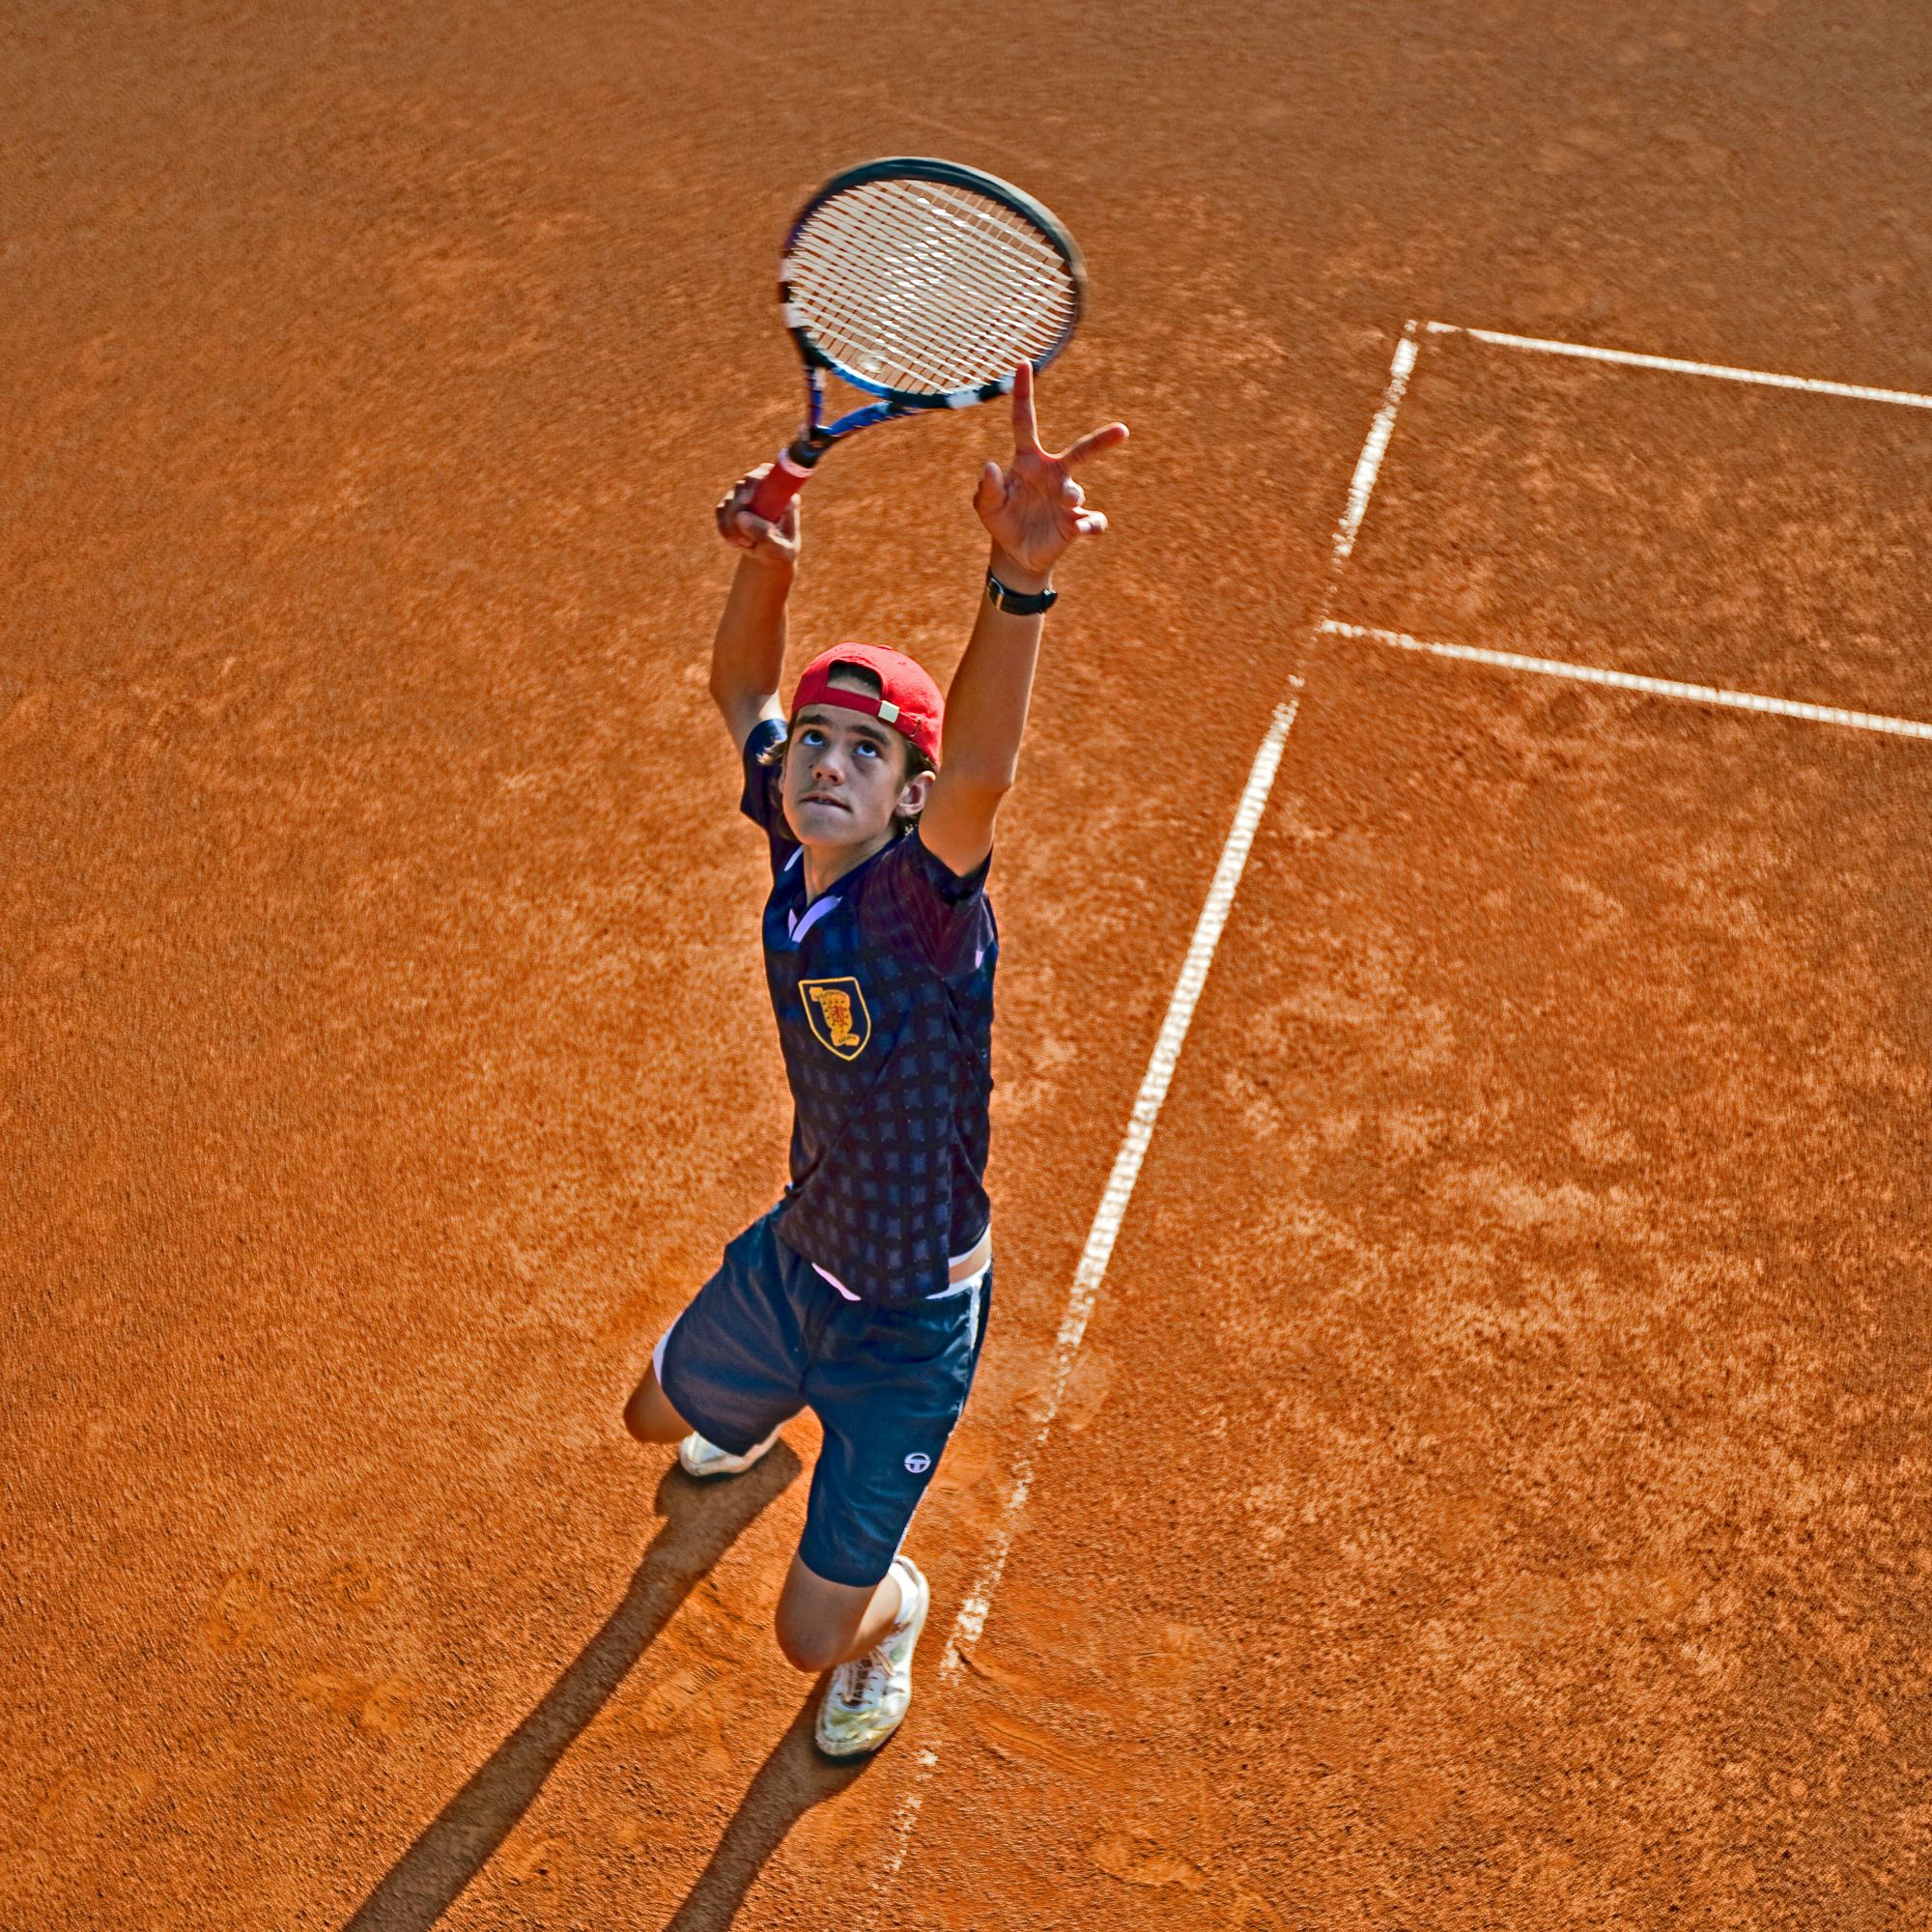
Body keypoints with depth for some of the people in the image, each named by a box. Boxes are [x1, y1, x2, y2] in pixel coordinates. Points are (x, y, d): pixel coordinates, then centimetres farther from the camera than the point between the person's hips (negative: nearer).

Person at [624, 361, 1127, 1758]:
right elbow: (742, 691, 1)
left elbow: (982, 773, -54)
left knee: (817, 1631, 4)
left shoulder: (923, 895, -32)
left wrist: (1018, 584, -73)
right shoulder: (796, 853, -12)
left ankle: (893, 1613, 41)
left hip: (912, 1319, -7)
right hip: (794, 1258, 7)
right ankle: (757, 1418, 71)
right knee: (661, 1415, 35)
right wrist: (766, 566, -22)